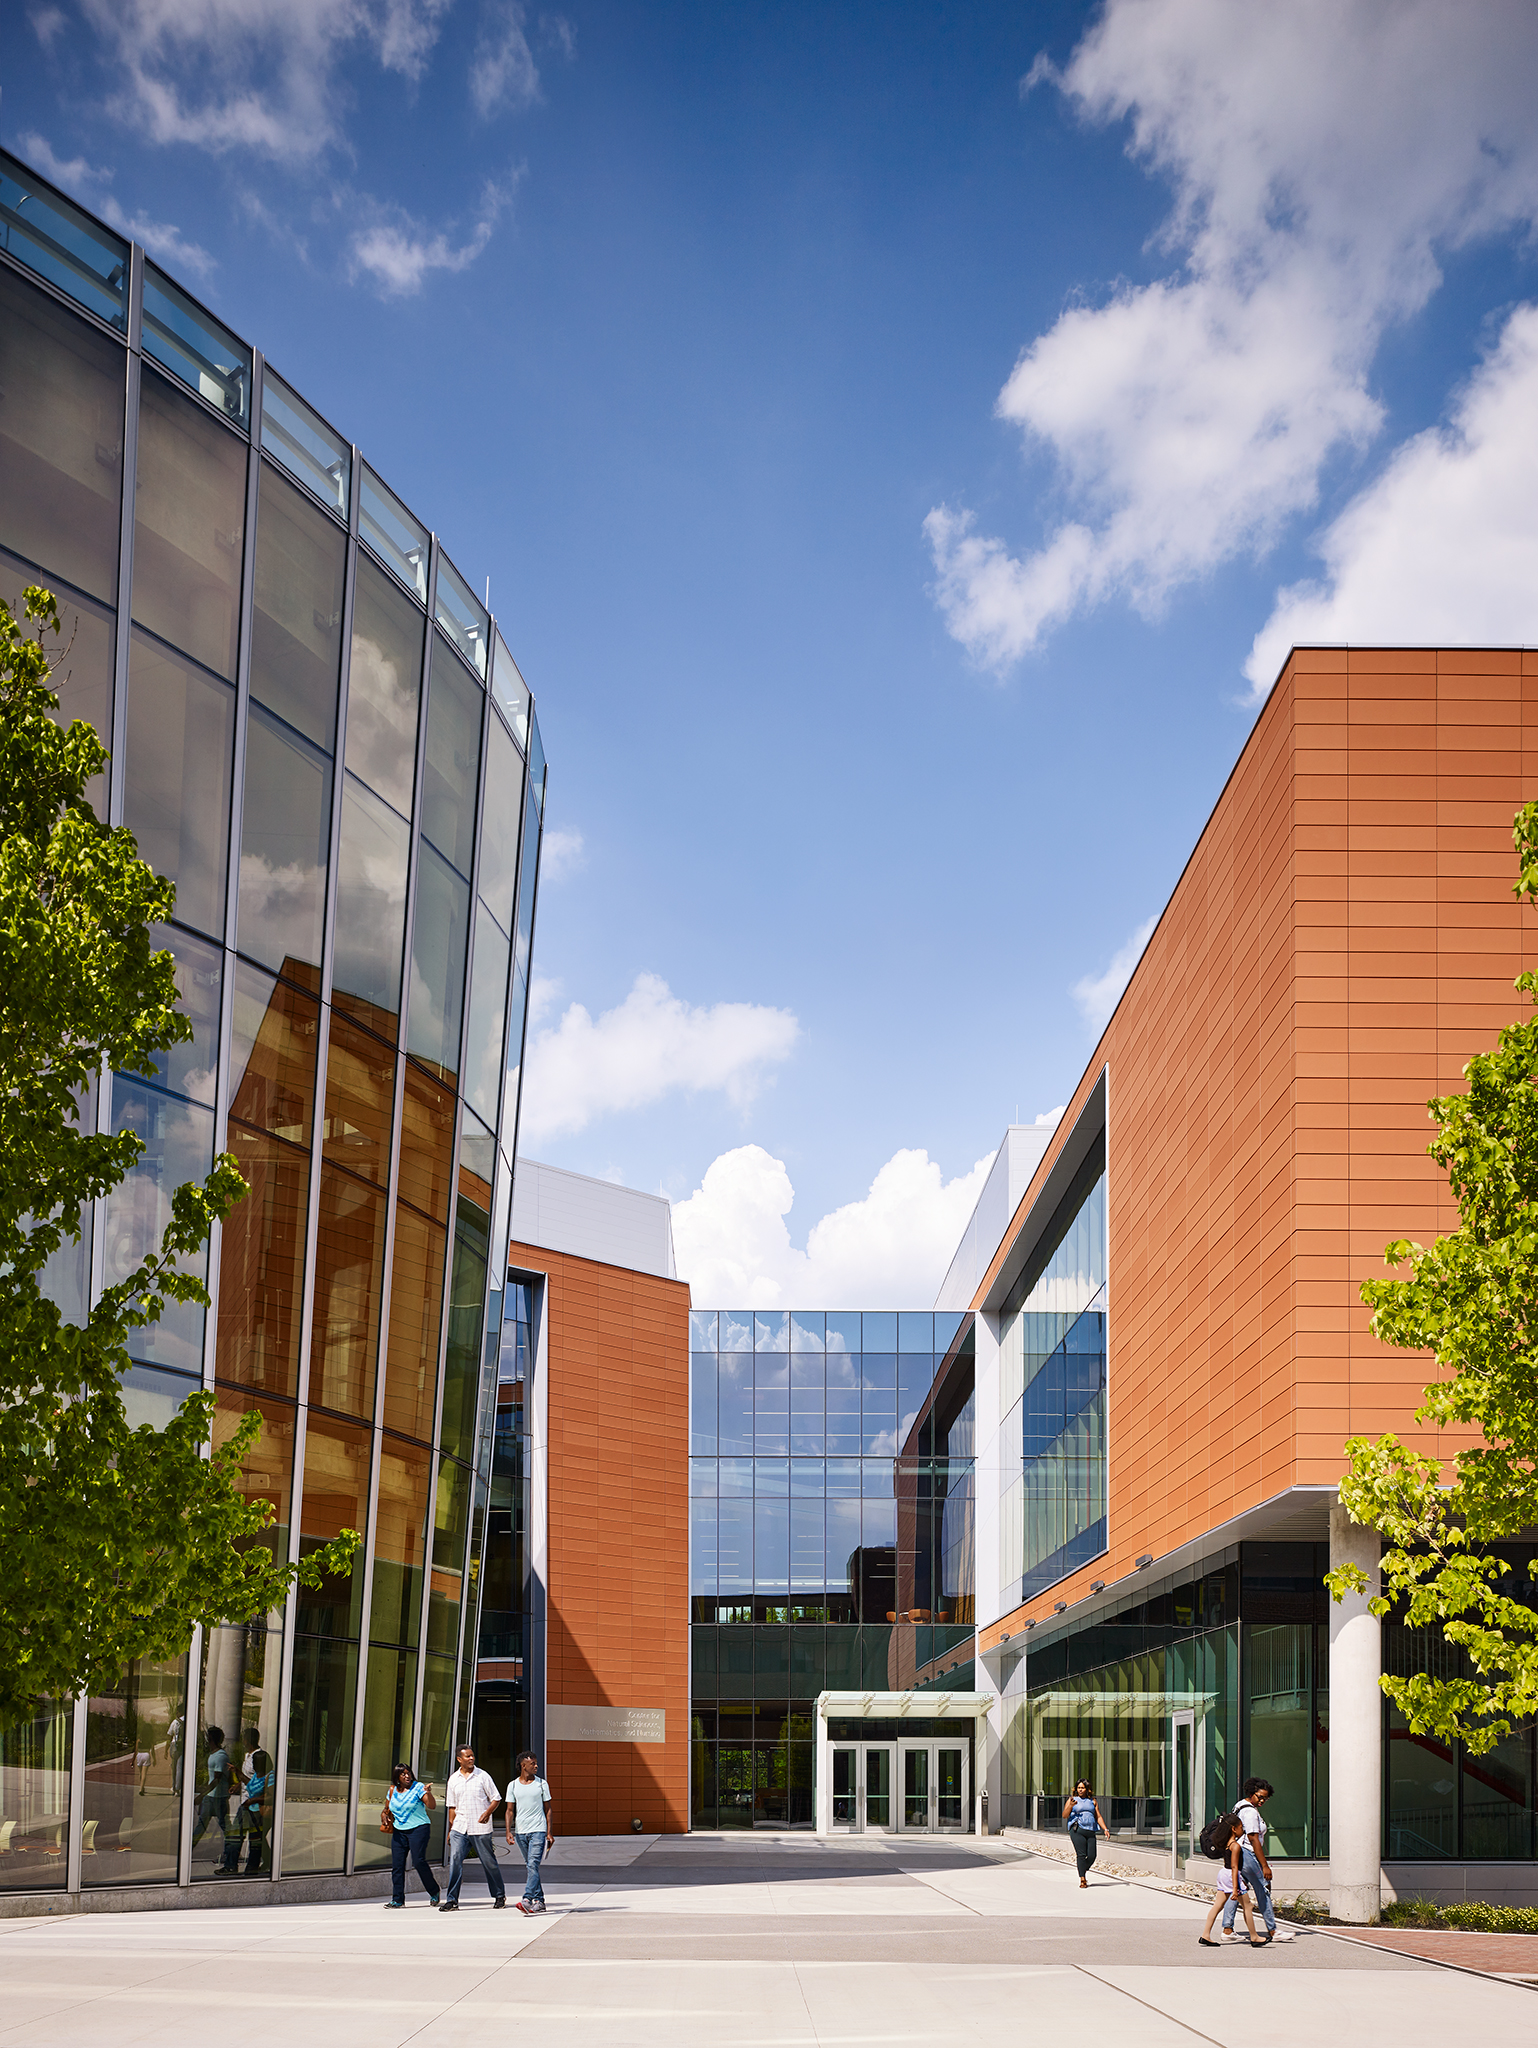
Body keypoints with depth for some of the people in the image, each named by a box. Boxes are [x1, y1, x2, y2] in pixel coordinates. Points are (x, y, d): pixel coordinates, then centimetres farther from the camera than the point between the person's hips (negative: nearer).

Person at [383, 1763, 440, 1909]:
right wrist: (384, 1818, 4)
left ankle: (434, 1893, 4)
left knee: (419, 1861, -14)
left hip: (418, 1828, -5)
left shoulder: (418, 1787, -4)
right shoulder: (393, 1791, 11)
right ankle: (398, 1899, 5)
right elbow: (386, 1809, 25)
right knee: (397, 1864, -1)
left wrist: (428, 1793, -31)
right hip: (399, 1831, 5)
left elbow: (432, 1806, -13)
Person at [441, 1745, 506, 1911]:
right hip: (459, 1827, 3)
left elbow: (496, 1799, 1)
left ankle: (499, 1896, 21)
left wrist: (487, 1812, -16)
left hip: (480, 1828, -3)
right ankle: (452, 1900, -6)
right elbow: (452, 1807, 16)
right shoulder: (453, 1780, 9)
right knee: (455, 1860, -9)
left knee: (489, 1862, 4)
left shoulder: (482, 1776, -1)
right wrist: (451, 1828, 12)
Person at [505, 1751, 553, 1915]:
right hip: (521, 1832, 3)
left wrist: (549, 1833, 2)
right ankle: (539, 1900, 15)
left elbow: (547, 1809, 7)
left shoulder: (542, 1784, 4)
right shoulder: (513, 1786, 6)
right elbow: (510, 1810, 9)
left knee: (533, 1865, -16)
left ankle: (527, 1899, -24)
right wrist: (509, 1832, -3)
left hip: (538, 1831, -3)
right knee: (529, 1867, 7)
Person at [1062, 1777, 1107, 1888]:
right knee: (1082, 1855, -14)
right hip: (1077, 1830, -3)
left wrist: (1105, 1829, 7)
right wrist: (1070, 1806, -15)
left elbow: (1098, 1817, 20)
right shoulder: (1072, 1800, 11)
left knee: (1091, 1856, -5)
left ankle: (1084, 1871, 23)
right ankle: (1082, 1879, -10)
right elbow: (1064, 1815, 2)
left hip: (1091, 1832, 3)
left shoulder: (1092, 1801, 20)